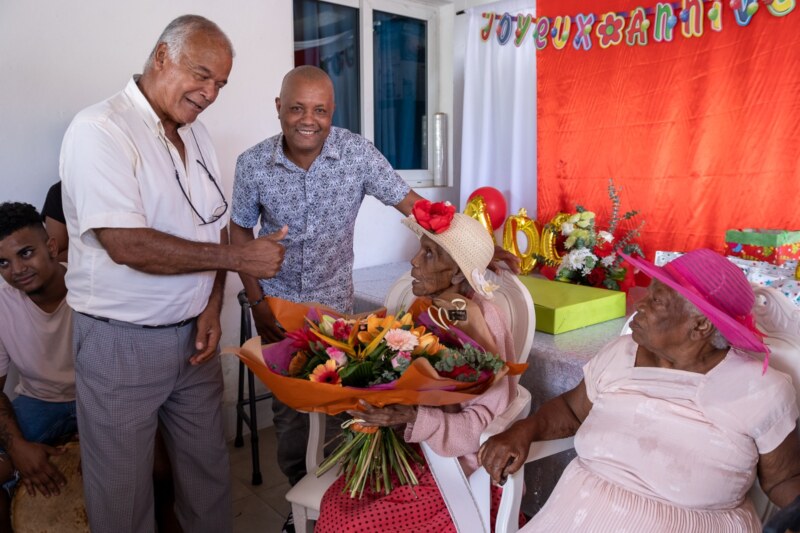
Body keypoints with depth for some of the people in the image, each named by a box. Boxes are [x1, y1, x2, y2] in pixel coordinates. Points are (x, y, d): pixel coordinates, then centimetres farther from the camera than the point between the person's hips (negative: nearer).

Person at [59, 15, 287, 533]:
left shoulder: (198, 136, 8)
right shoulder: (99, 130, -14)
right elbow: (126, 245, -24)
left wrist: (212, 307, -2)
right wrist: (239, 256, -21)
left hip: (193, 335, 6)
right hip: (121, 345, -6)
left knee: (209, 470, 16)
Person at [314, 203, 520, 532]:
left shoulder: (481, 329, -21)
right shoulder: (422, 308, -1)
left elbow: (479, 426, -21)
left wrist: (412, 418, -35)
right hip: (408, 451, 6)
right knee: (335, 505, -8)